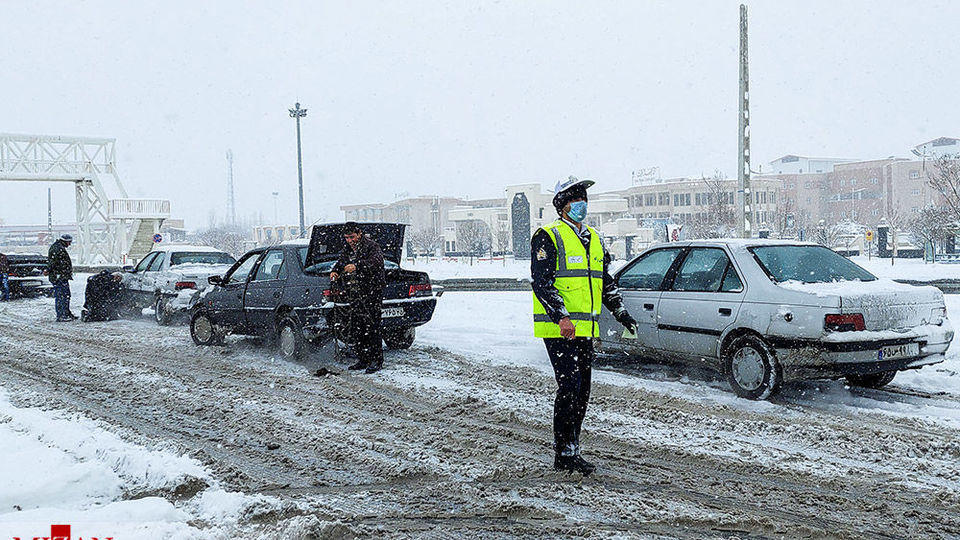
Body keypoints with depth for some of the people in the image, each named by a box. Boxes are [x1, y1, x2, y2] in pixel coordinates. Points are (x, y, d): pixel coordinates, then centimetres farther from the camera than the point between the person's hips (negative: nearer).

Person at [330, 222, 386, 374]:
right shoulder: (348, 249, 14)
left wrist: (357, 267, -42)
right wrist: (335, 271, -4)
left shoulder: (371, 246, -11)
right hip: (356, 292, 8)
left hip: (372, 292, -8)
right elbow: (341, 262, 21)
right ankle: (363, 360, 18)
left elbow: (376, 262, -27)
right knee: (356, 328, 9)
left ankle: (376, 361, -1)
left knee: (372, 327, -8)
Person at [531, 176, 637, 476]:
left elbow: (606, 283, 25)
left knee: (582, 390, 9)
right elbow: (542, 283, -16)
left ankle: (571, 449, 19)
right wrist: (561, 317, -27)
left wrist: (621, 313, 17)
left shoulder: (593, 239, 18)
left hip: (585, 329, 8)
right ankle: (564, 454, -2)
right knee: (569, 387, -11)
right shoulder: (548, 237, -7)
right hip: (558, 329, -8)